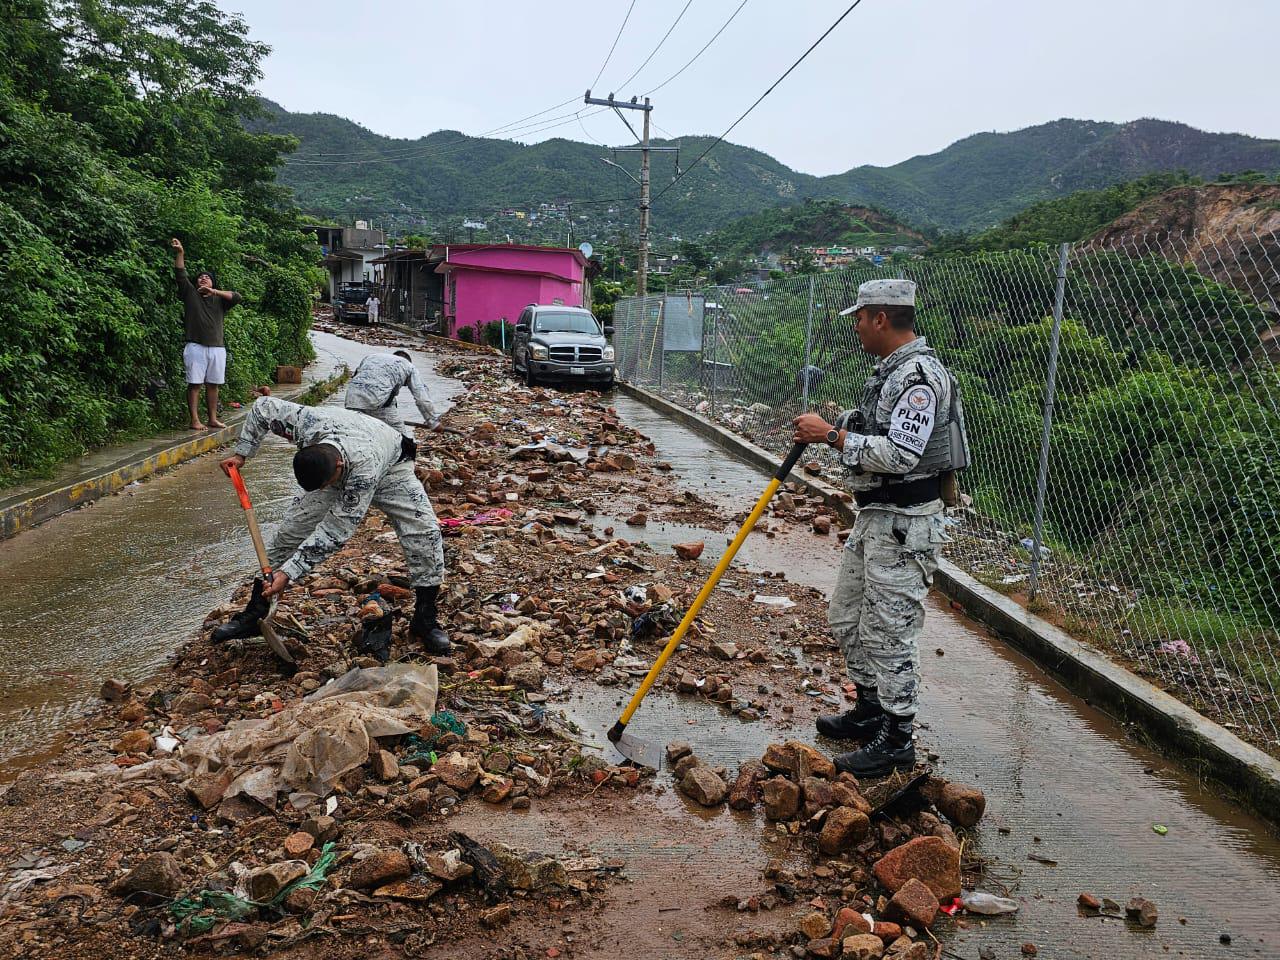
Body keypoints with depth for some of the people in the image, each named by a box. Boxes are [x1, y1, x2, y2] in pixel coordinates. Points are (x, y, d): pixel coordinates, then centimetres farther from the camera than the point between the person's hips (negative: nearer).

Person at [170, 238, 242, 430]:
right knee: (194, 384, -5)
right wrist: (180, 253, -13)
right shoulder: (190, 294, 11)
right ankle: (195, 420, -5)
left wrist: (214, 291, -12)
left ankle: (213, 419, 14)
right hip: (196, 347, -3)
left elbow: (236, 297, -3)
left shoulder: (219, 299, 15)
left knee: (213, 384, 7)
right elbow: (180, 274, -1)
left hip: (217, 348, 3)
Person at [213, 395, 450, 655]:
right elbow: (262, 406, -14)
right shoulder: (306, 423, -37)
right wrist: (241, 453, -14)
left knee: (424, 533, -25)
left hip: (389, 468, -4)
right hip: (338, 469, 4)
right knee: (289, 531, -6)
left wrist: (289, 573, -38)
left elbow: (335, 531, -40)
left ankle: (425, 619, -10)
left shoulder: (366, 468, -47)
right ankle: (253, 615, 9)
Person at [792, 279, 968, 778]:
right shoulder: (891, 368, 14)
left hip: (903, 524, -11)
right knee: (848, 617, 19)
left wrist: (832, 434, -20)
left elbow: (899, 456, -27)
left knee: (889, 631, -2)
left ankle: (897, 740, 12)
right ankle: (870, 710, 34)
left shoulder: (919, 376, -20)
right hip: (874, 515, 11)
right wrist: (829, 426, 8)